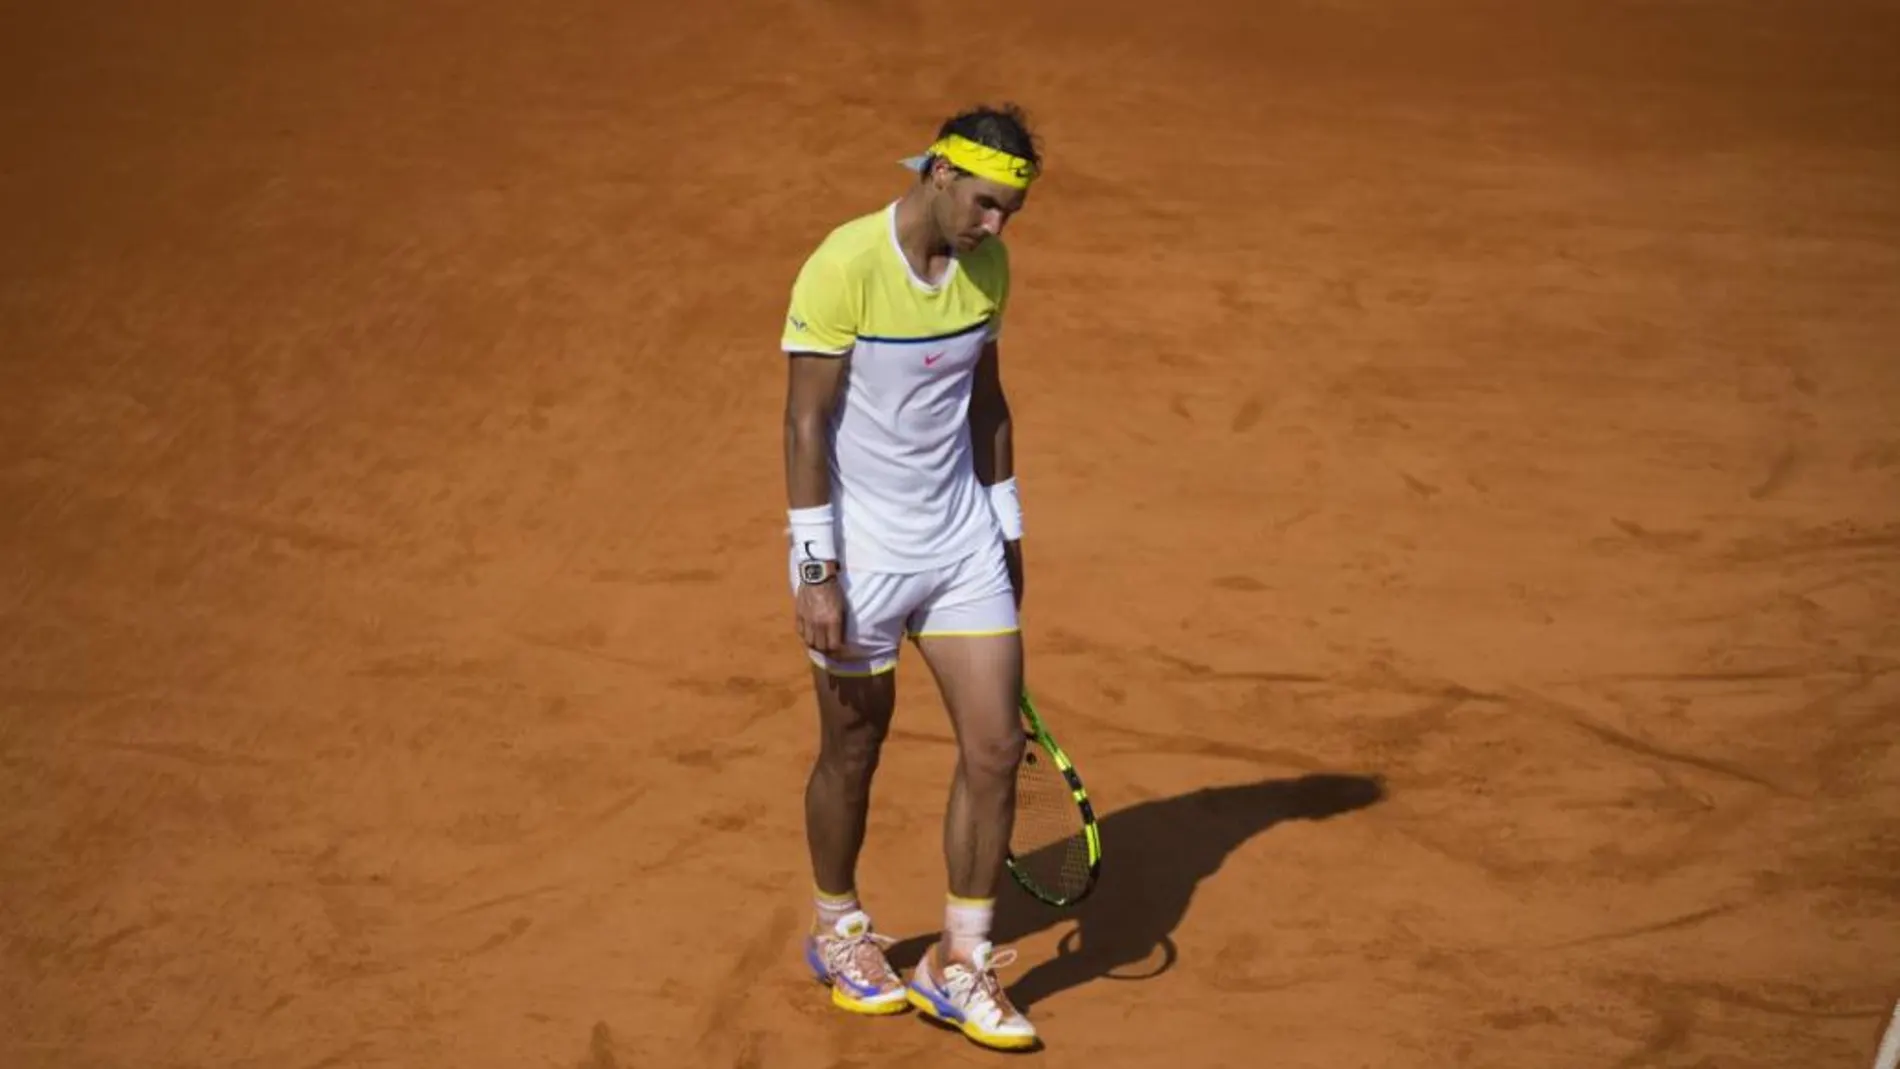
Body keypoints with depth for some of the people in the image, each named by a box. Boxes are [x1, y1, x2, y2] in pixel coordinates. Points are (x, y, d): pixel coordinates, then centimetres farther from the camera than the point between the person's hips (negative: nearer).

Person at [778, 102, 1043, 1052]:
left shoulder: (987, 267, 1)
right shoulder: (843, 267, -18)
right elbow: (807, 424, -17)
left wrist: (1007, 529, 17)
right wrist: (815, 573, -18)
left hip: (963, 546, 5)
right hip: (862, 556, -5)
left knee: (996, 745, -1)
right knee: (853, 756, 10)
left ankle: (960, 964, 12)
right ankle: (837, 929, 35)